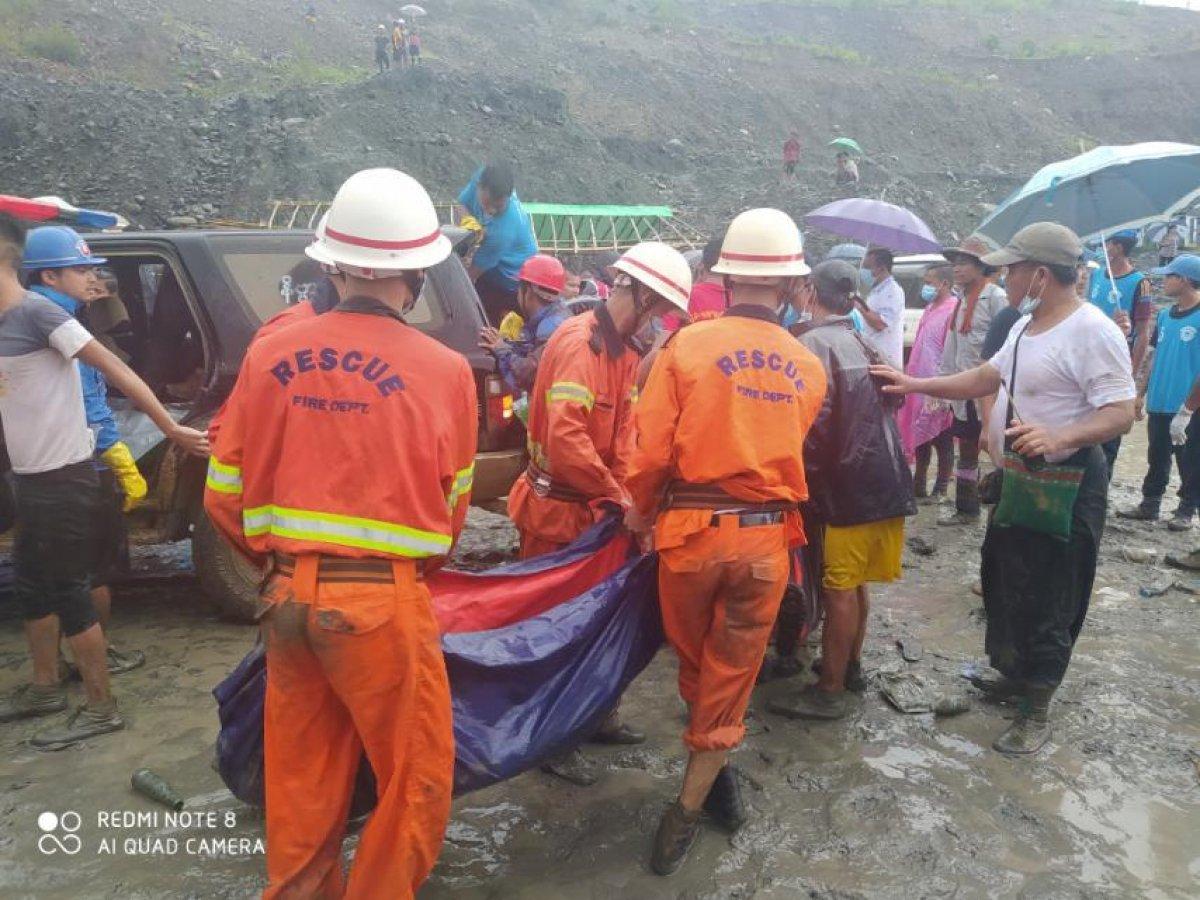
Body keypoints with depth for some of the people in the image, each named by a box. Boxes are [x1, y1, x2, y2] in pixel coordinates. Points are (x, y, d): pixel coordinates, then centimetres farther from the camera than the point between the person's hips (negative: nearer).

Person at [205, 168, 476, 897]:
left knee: (301, 776, 21)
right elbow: (451, 506, 1)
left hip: (289, 593, 5)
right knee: (417, 779, 14)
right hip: (383, 599, -4)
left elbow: (226, 495, 5)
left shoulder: (271, 354, -2)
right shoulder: (442, 370, -11)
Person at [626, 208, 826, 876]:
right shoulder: (809, 367, 1)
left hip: (692, 528, -2)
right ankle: (691, 808, 20)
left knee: (696, 663, 20)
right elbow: (787, 450, 5)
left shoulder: (689, 345, -8)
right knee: (732, 673, 13)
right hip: (767, 535, 2)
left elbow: (653, 450, -10)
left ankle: (717, 772, 38)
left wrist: (643, 513, 8)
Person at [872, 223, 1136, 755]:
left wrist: (1057, 438, -42)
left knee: (1045, 601, 2)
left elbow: (1121, 414, -26)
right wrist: (913, 385, 10)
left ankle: (1036, 712, 17)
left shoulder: (1092, 332, -22)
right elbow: (986, 378, 17)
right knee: (1003, 585, 21)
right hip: (1018, 476, 10)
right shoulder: (1027, 325, 8)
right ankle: (1017, 674, 41)